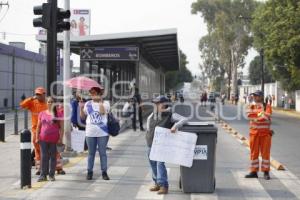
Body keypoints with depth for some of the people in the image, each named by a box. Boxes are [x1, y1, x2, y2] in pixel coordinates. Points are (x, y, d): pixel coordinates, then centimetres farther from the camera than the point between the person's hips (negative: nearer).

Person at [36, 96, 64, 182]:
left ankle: (52, 175, 13)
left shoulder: (58, 114, -1)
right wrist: (37, 138, 5)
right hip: (43, 139, 2)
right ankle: (43, 175, 7)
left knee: (53, 157, 5)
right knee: (44, 157, 3)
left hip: (54, 139, -2)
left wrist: (60, 139, -8)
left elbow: (61, 127, -2)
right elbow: (38, 126, 11)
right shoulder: (42, 114, 7)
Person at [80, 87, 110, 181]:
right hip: (90, 133, 3)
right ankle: (89, 172, 17)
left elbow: (102, 112, -20)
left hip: (102, 133, -2)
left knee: (102, 153, 3)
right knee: (91, 153, 10)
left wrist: (100, 101, -14)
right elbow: (82, 116, 10)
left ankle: (104, 172, 11)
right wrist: (81, 108, -7)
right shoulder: (88, 104, 7)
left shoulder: (105, 103, -1)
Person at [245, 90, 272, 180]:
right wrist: (260, 115, -16)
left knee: (265, 152, -1)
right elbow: (249, 115, -8)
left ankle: (266, 172, 5)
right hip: (254, 131, 4)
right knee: (254, 152, 7)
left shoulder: (267, 106, -3)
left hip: (265, 132, -3)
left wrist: (255, 117, -12)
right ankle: (254, 171, 14)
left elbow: (266, 116, -18)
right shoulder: (252, 105, 9)